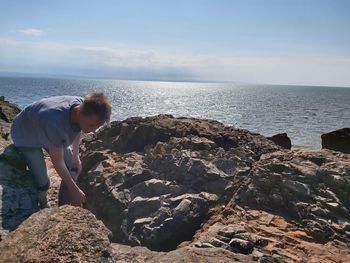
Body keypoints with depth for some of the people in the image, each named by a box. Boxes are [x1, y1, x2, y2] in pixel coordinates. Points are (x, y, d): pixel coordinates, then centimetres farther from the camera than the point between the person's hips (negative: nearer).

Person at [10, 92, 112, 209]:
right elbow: (58, 162, -33)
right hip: (25, 135, -6)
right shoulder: (56, 123, -45)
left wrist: (75, 155, -6)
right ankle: (43, 208, 19)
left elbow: (78, 130, 0)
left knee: (73, 167, -1)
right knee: (43, 182, -14)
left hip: (48, 132, 7)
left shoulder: (84, 105, -25)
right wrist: (75, 190, -24)